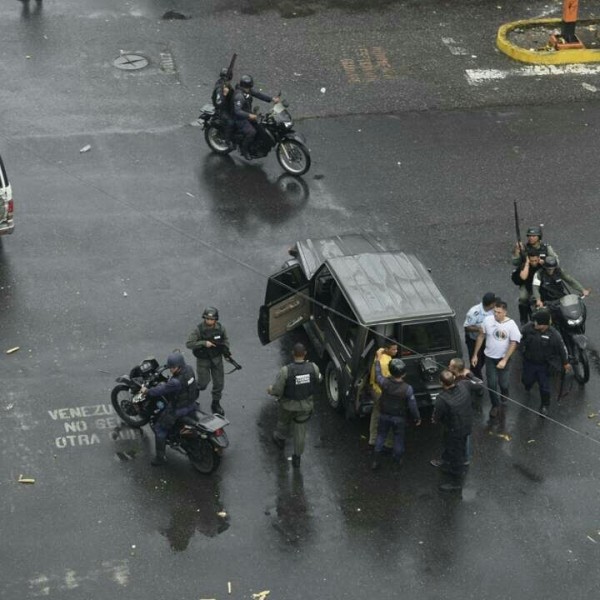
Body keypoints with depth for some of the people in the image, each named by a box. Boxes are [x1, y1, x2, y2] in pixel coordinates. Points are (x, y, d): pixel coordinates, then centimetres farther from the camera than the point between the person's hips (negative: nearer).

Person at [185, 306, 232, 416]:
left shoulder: (220, 328, -10)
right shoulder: (199, 329, -22)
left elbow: (225, 339, 10)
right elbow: (188, 344, -24)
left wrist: (227, 352, -2)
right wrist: (204, 343, -31)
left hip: (216, 358, 3)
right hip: (203, 360, -3)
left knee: (219, 382, 8)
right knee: (203, 383, 0)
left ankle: (216, 404, 27)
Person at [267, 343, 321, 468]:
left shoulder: (285, 371, -30)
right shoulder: (313, 368, -21)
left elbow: (277, 390, -24)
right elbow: (318, 380, 1)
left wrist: (270, 390, 1)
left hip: (289, 405, -2)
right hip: (306, 405, 2)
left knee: (284, 421, 30)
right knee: (300, 430, 20)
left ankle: (280, 439, 59)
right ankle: (297, 458, 30)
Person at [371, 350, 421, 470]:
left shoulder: (384, 383, -25)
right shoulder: (407, 389, -28)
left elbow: (377, 375, -2)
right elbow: (412, 405, -17)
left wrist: (378, 358, 8)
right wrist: (417, 418, 1)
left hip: (384, 415, 2)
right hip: (399, 418, -2)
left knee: (381, 436, 21)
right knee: (398, 438, 22)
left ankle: (375, 461, 28)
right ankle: (398, 460, 38)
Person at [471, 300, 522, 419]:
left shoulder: (511, 325, -20)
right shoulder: (487, 320, -14)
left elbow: (514, 343, -14)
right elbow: (481, 336, -2)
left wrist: (504, 360, -18)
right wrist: (475, 354, 1)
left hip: (503, 358, -2)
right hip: (490, 358, 2)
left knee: (503, 384, 7)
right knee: (492, 384, 4)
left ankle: (503, 403, 37)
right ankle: (495, 405, 27)